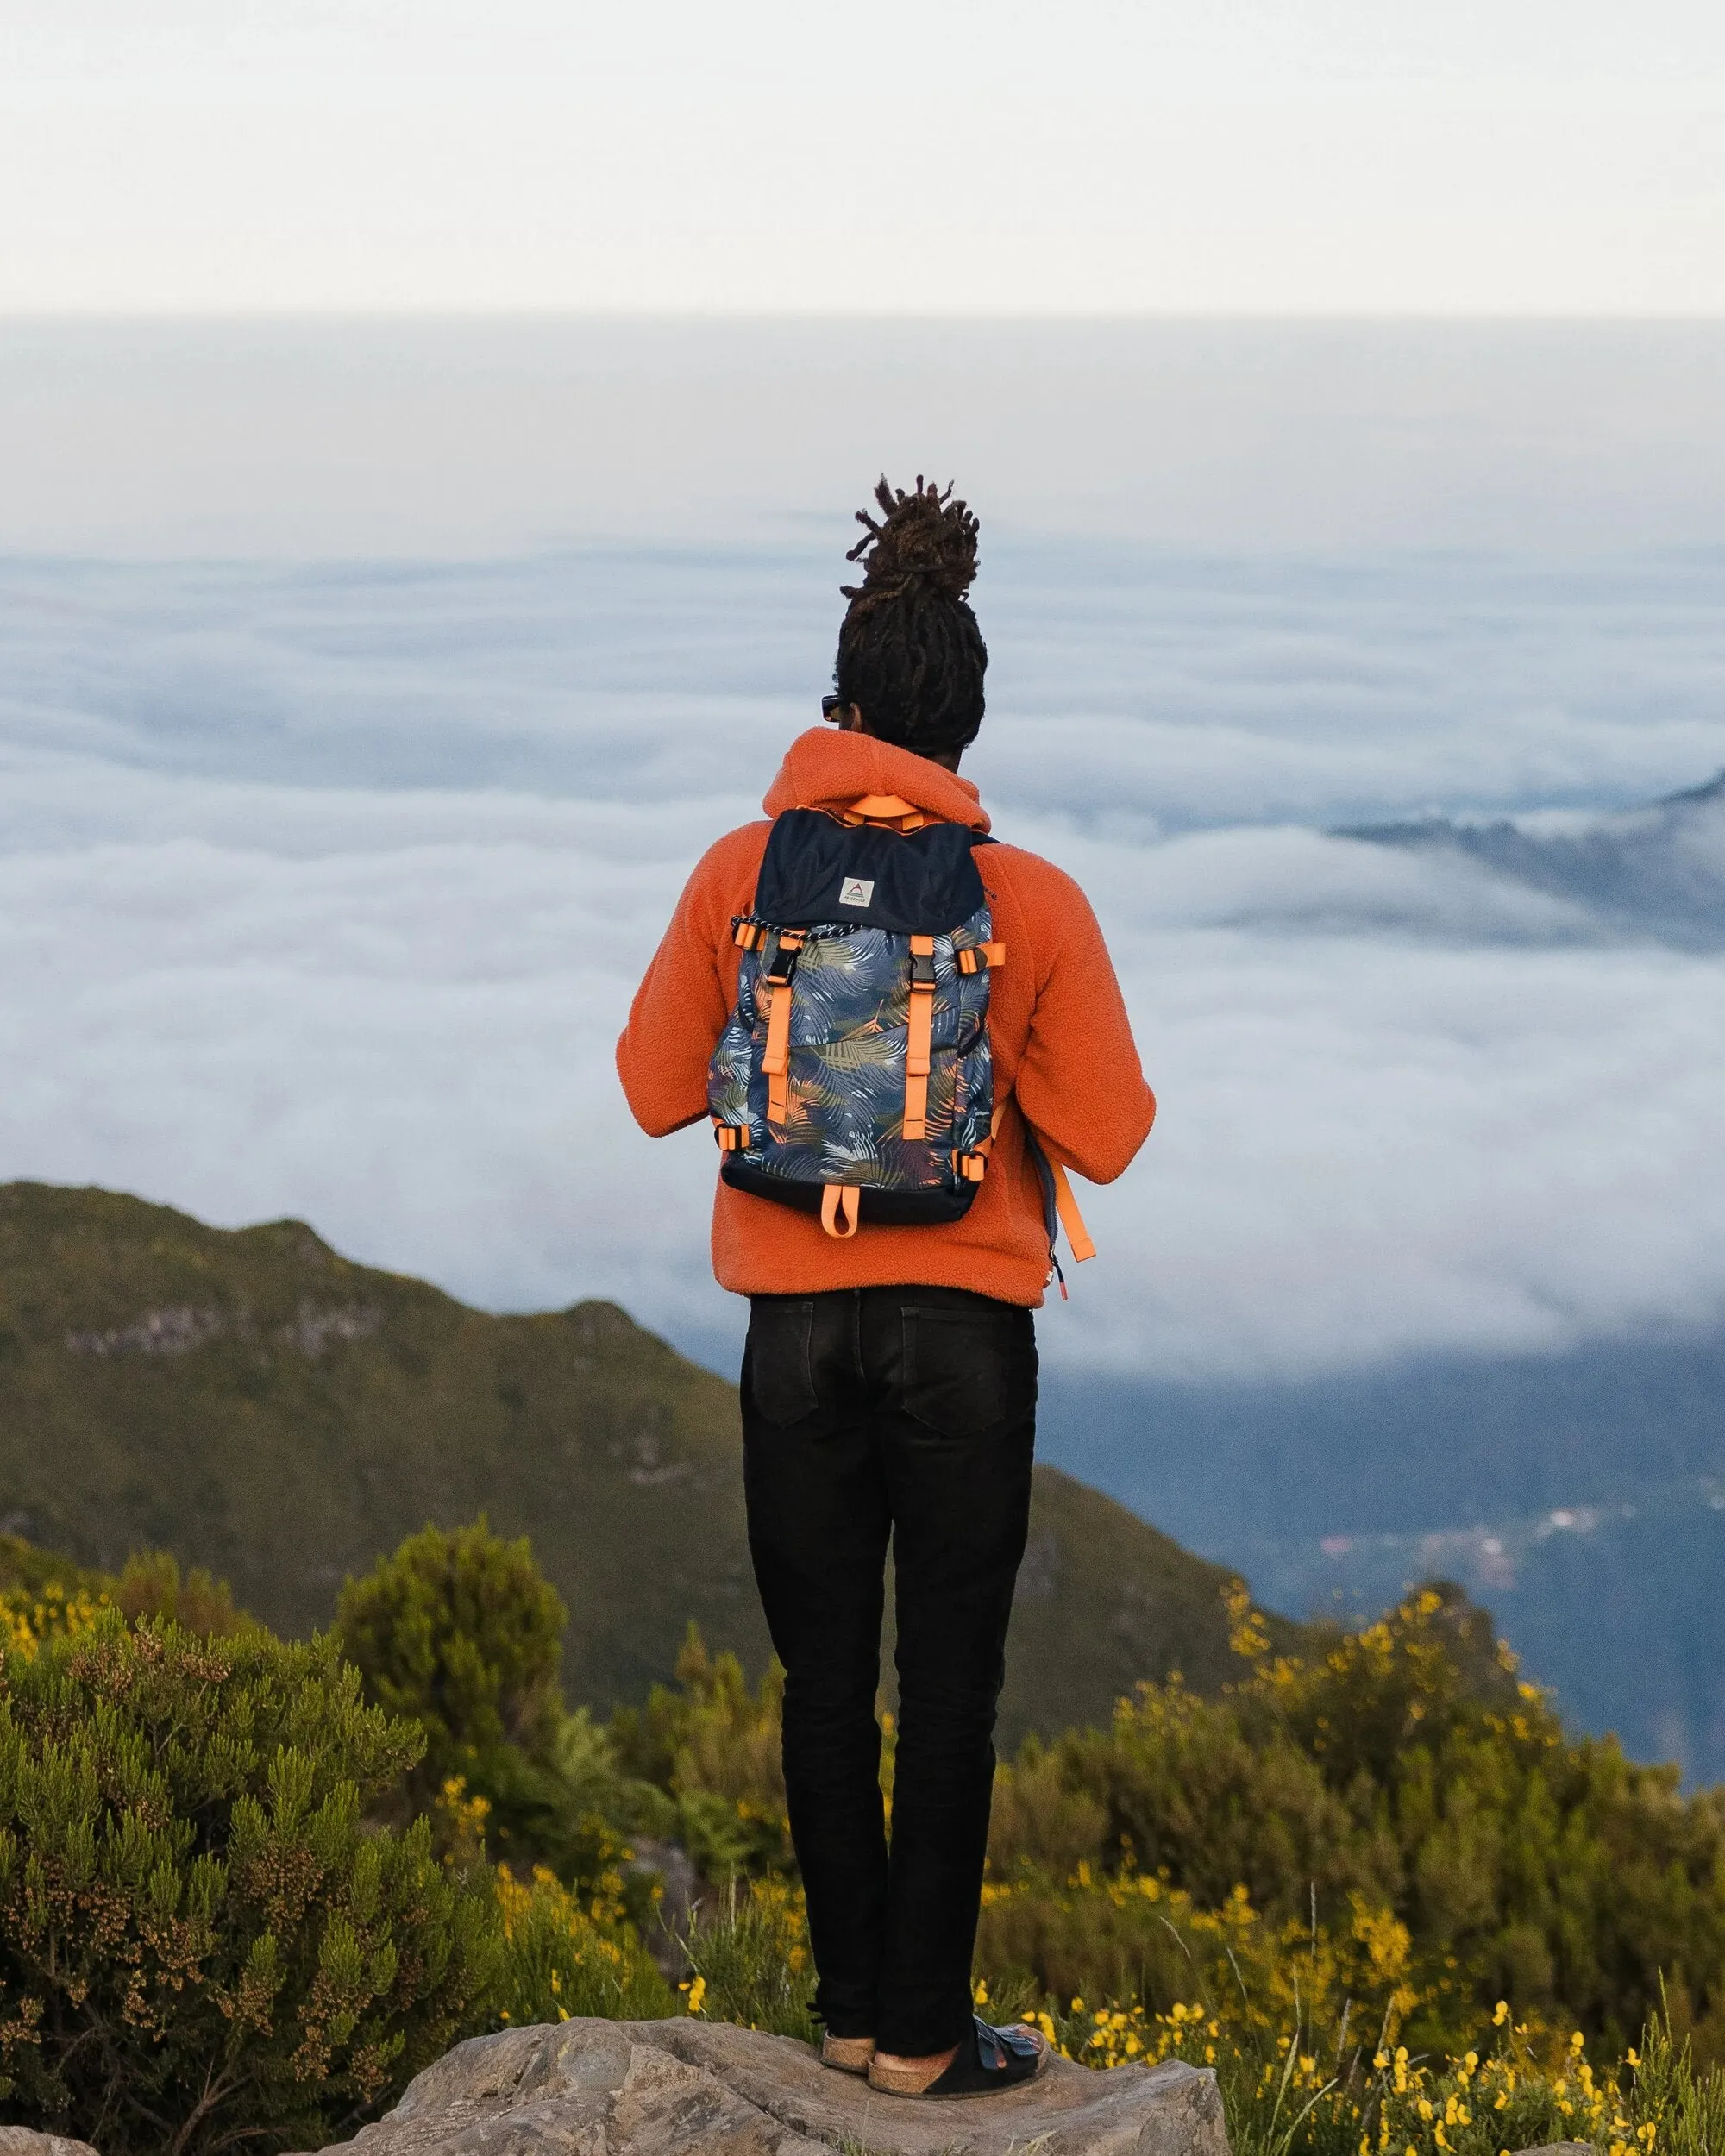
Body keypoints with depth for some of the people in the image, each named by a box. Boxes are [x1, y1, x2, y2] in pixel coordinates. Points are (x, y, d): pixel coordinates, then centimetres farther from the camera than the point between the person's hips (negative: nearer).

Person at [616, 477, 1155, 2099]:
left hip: (796, 1325, 2)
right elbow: (1104, 1135, -5)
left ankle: (851, 2007, 19)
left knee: (825, 1678, 12)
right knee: (950, 1681, 6)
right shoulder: (1031, 902, -9)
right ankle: (923, 2034, 10)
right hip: (966, 1327, -1)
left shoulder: (742, 876, -4)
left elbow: (659, 1091, 4)